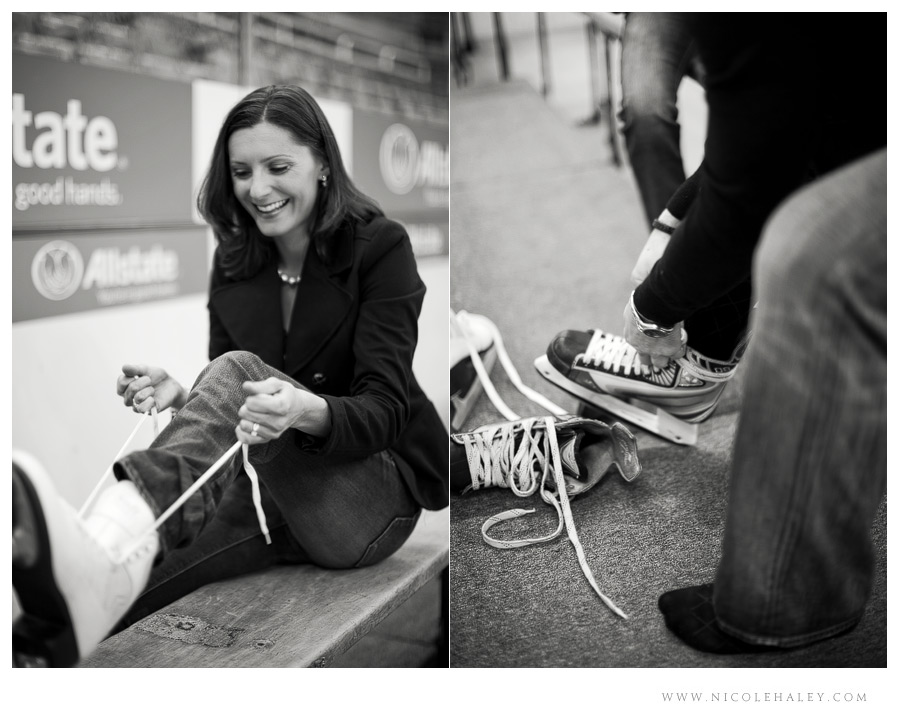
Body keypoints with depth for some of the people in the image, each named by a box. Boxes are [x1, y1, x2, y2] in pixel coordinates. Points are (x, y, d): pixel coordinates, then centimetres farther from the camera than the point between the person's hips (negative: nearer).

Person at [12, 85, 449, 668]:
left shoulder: (380, 246, -8)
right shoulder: (233, 261, 7)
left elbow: (384, 409, -17)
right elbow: (233, 409, 9)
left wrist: (309, 412, -39)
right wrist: (179, 397, -14)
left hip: (380, 484, -5)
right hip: (278, 497, 5)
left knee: (240, 371, -33)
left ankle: (100, 564, -59)